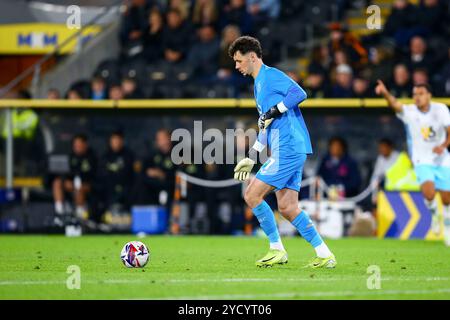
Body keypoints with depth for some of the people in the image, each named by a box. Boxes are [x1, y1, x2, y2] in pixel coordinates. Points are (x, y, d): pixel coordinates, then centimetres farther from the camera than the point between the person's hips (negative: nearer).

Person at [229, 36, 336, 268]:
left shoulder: (270, 75, -5)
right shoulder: (259, 83, 25)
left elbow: (299, 93, -21)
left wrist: (273, 112, -18)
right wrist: (251, 158, 30)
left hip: (286, 150, -10)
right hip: (292, 152, 10)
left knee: (252, 196, -8)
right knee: (287, 208, 5)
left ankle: (277, 249, -2)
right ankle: (324, 255, 4)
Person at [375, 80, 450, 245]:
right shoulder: (409, 111, -11)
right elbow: (395, 105, -32)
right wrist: (385, 93, -53)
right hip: (422, 161, -2)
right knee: (428, 192, -26)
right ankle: (434, 214, 7)